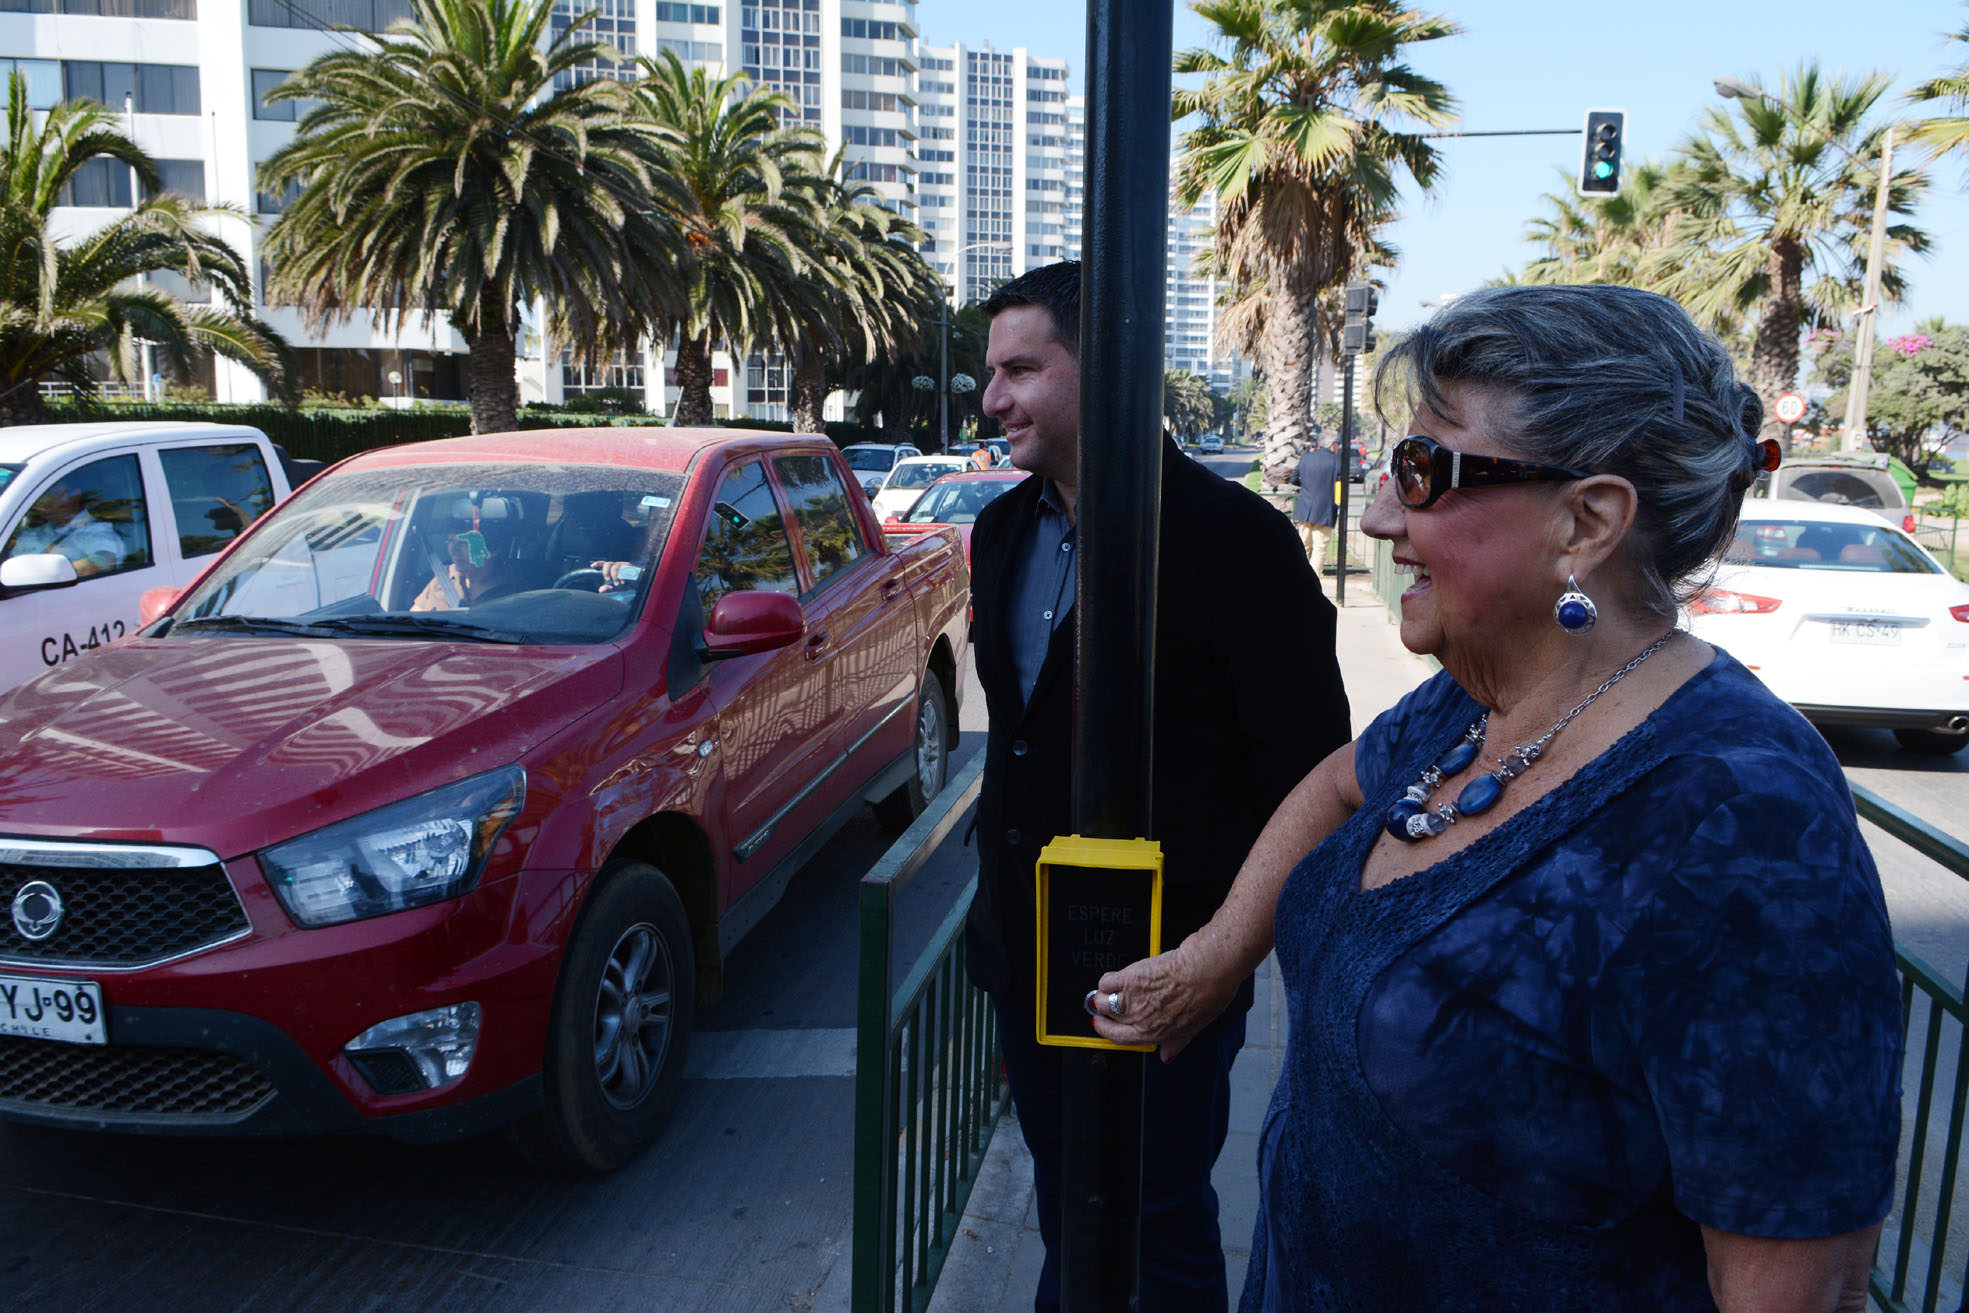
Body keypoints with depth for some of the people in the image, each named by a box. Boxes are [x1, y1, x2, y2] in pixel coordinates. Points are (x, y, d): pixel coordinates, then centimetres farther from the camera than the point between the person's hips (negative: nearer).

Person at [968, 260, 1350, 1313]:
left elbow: (1305, 762, -15)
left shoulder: (1231, 534, -17)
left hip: (1167, 952, -7)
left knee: (1161, 1226, 11)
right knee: (1063, 1201, 23)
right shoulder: (1003, 531, 6)